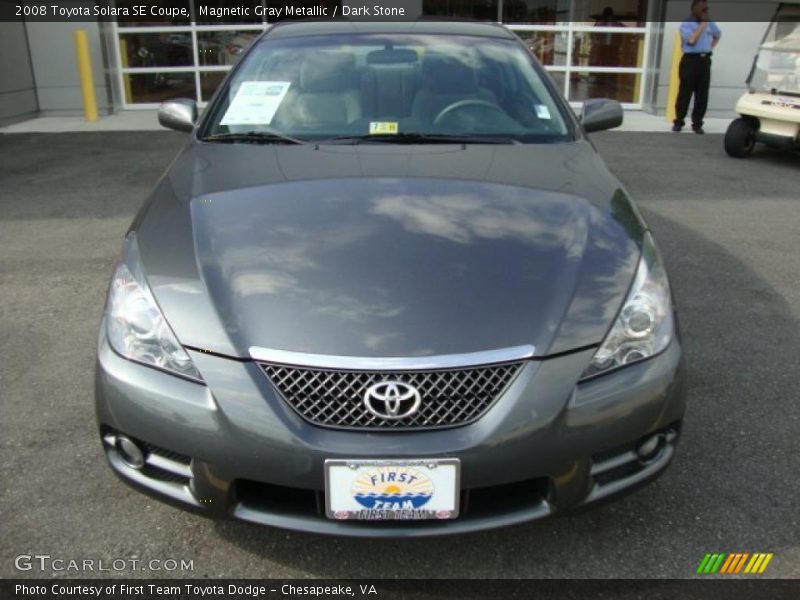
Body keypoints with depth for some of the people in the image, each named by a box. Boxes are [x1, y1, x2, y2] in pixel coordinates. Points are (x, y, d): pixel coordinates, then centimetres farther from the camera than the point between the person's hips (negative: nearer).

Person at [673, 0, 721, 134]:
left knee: (702, 95, 3)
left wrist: (711, 47, 16)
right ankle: (679, 121, 9)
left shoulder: (710, 23, 14)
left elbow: (717, 35, 33)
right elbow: (691, 40, -19)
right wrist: (702, 24, -12)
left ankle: (697, 123, 9)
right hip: (690, 60, -5)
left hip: (705, 60, 5)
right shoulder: (686, 24, -5)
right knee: (685, 93, -2)